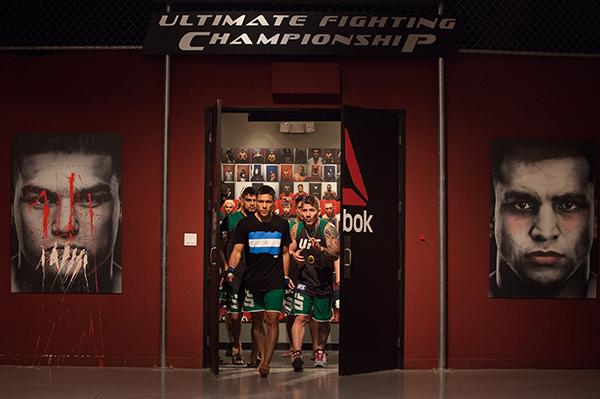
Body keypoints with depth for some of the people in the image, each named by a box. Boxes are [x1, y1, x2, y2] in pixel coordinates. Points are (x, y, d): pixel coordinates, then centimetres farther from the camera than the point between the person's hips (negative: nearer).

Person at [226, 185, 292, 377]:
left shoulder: (282, 224, 6)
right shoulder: (245, 224, 0)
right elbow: (237, 251, -2)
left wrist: (285, 276, 12)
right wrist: (231, 269, -18)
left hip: (275, 281, 0)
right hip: (252, 281, 0)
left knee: (272, 320, -9)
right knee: (257, 320, 7)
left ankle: (266, 362, -9)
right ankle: (262, 357, 20)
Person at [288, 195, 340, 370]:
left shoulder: (328, 228, -10)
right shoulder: (296, 229, 1)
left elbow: (336, 253, -15)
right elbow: (290, 250, 16)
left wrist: (321, 249, -34)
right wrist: (294, 254, -7)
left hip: (324, 281, -1)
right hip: (304, 280, 1)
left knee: (323, 321, 13)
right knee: (300, 317, -15)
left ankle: (320, 351, 34)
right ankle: (297, 353, -19)